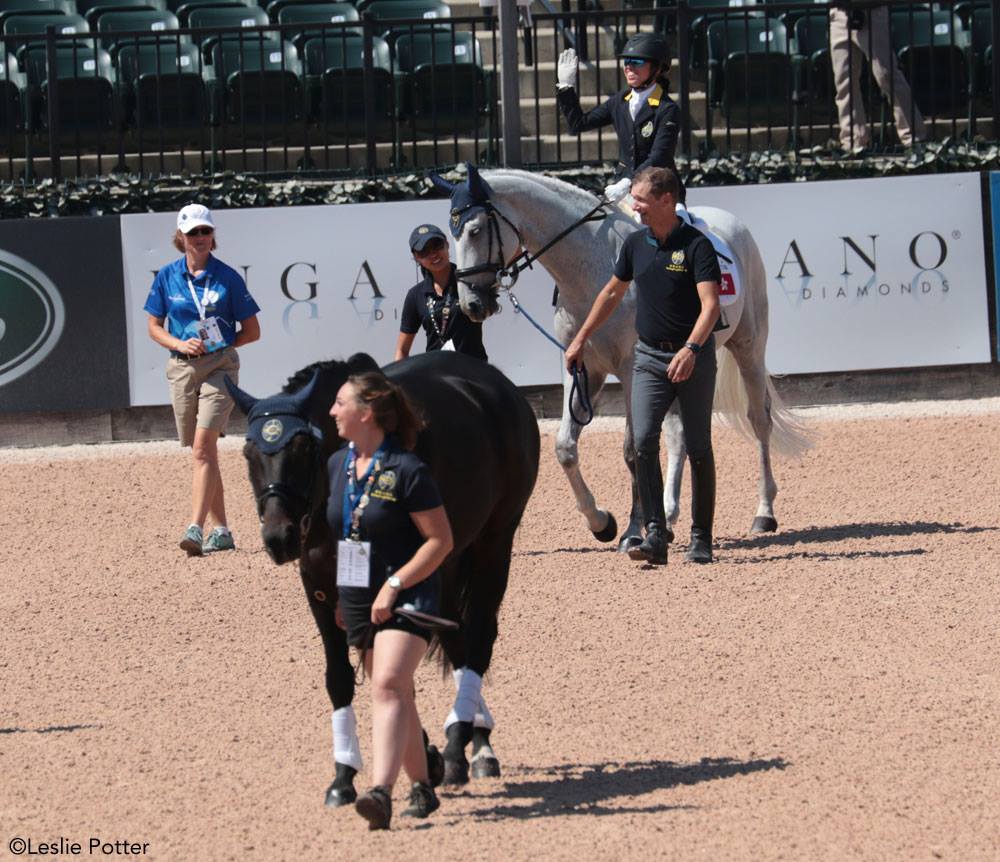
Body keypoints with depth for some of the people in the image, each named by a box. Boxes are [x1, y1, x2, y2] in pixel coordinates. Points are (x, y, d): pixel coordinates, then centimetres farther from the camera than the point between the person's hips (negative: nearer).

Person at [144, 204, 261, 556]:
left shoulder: (227, 276, -3)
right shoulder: (167, 276, 5)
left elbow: (252, 331, 2)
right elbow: (154, 327, 10)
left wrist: (219, 345, -9)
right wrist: (180, 344, -8)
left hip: (220, 366, -4)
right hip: (182, 368, 4)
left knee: (203, 445, -17)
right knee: (203, 452, 10)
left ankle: (195, 529, -25)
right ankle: (221, 530, 19)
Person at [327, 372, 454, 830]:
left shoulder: (407, 470, -15)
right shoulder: (337, 465, 7)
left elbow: (440, 539, -13)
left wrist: (395, 584, -20)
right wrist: (337, 595, 17)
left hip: (407, 596, -8)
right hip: (358, 598, 8)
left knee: (388, 685, -23)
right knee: (396, 694, 15)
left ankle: (381, 791, -34)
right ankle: (422, 788, 28)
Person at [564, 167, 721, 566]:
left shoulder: (697, 245, -12)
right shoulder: (636, 244, 6)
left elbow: (710, 304, -22)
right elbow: (612, 293, 21)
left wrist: (691, 349, -37)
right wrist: (581, 339, 22)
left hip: (694, 357, -4)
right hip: (649, 357, 4)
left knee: (698, 447, 4)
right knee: (643, 441, -12)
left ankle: (701, 539, 13)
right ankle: (655, 535, -15)